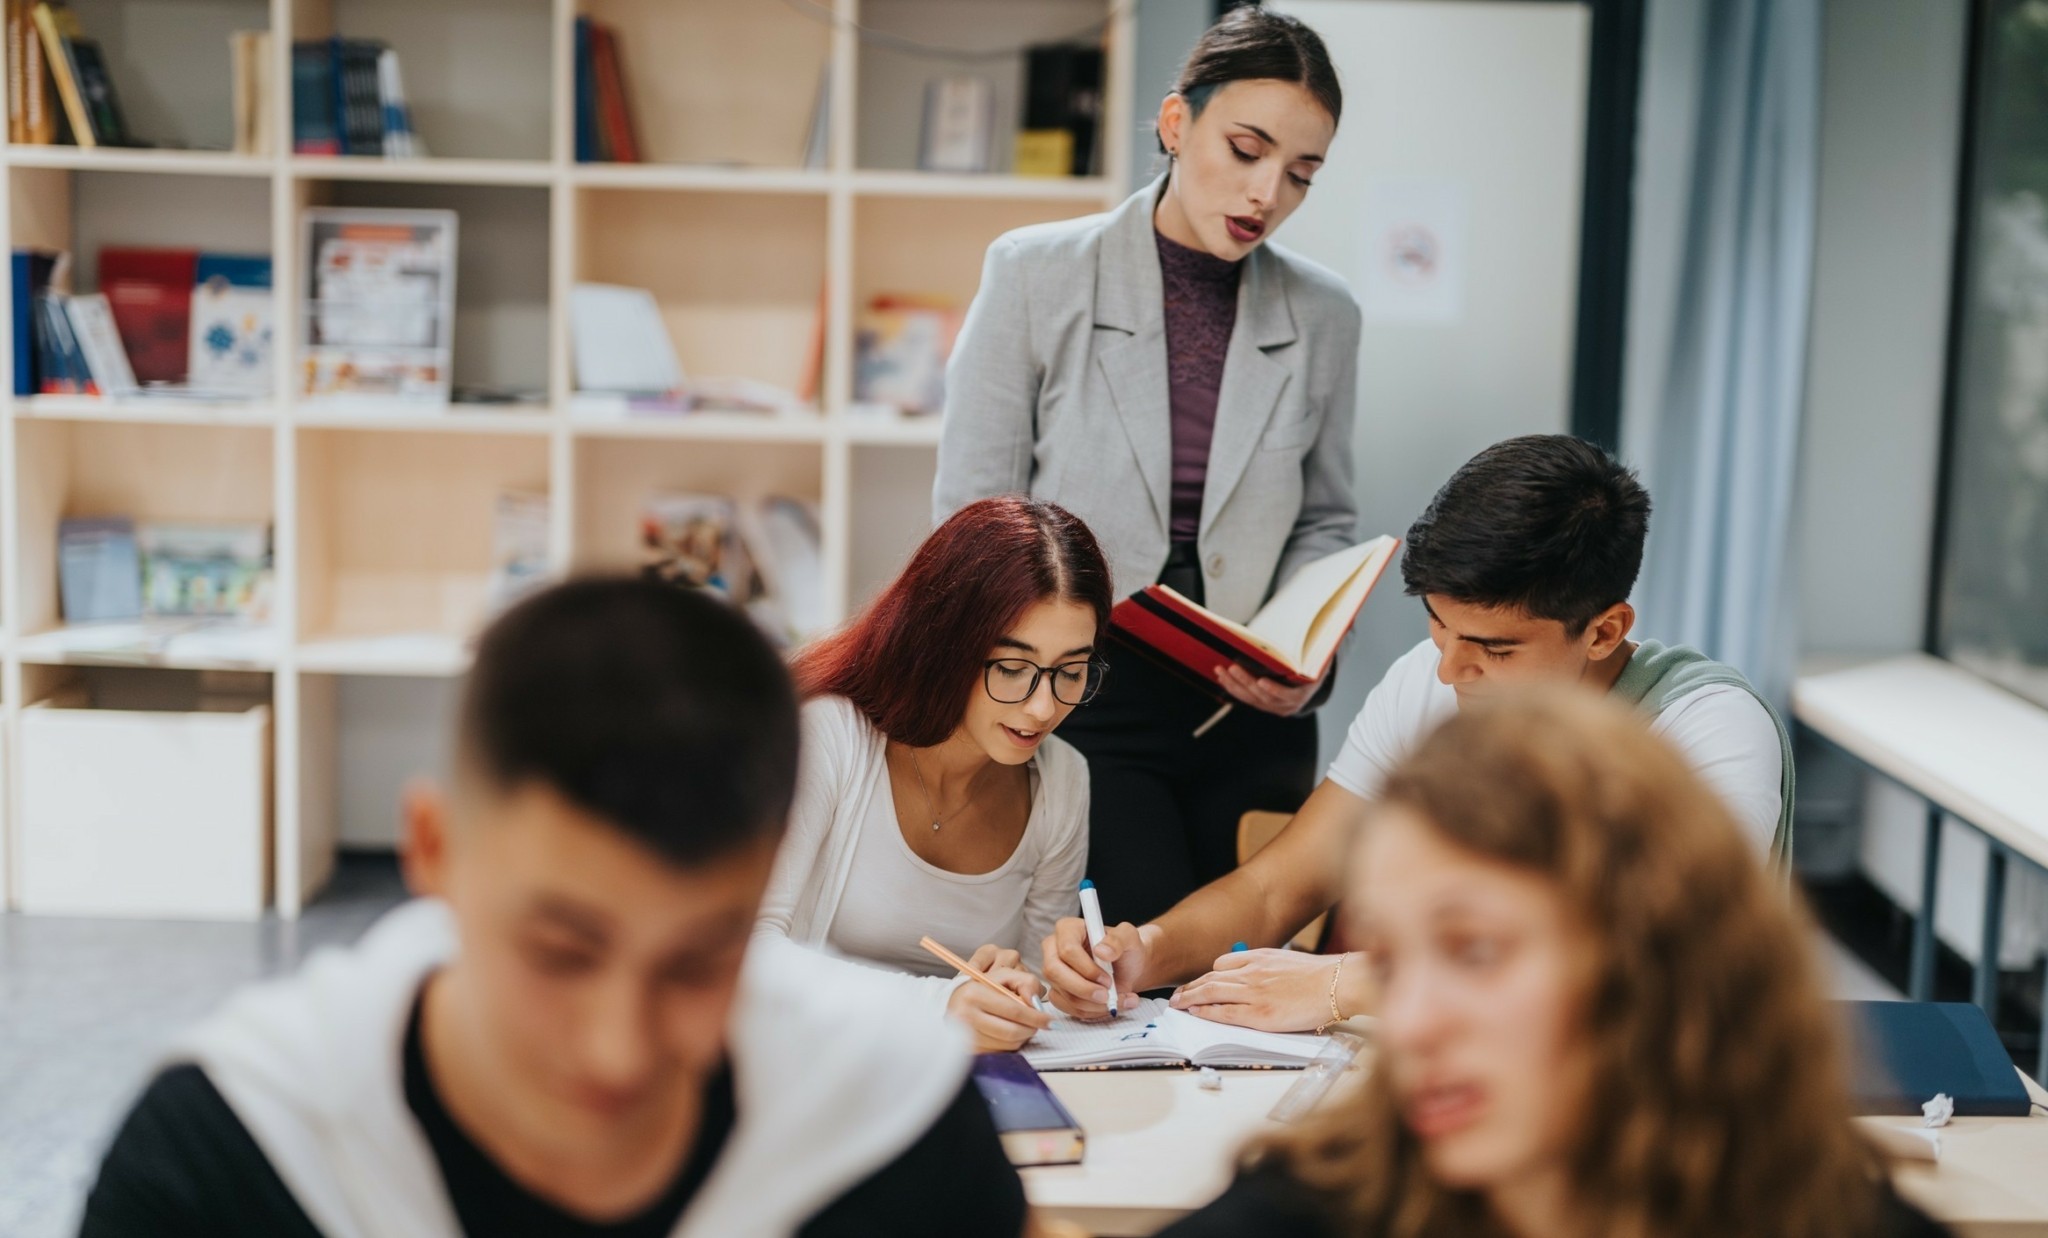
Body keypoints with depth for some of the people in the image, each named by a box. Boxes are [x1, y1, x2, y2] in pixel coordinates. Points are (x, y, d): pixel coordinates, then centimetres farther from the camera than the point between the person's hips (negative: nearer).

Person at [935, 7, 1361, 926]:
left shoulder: (1323, 316, 3)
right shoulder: (1035, 273, -4)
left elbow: (1326, 521, 13)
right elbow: (971, 514, -2)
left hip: (1252, 713, 3)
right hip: (1084, 701, -3)